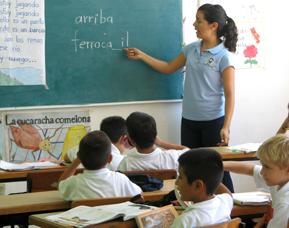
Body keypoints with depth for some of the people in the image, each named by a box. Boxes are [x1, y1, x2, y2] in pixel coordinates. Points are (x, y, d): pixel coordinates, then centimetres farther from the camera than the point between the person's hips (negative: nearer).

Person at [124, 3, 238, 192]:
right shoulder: (191, 49, 6)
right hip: (189, 120, 6)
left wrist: (226, 127, -18)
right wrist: (141, 56, 18)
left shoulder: (224, 57, -11)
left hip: (213, 121, -6)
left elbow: (229, 94, -12)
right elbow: (169, 68, 21)